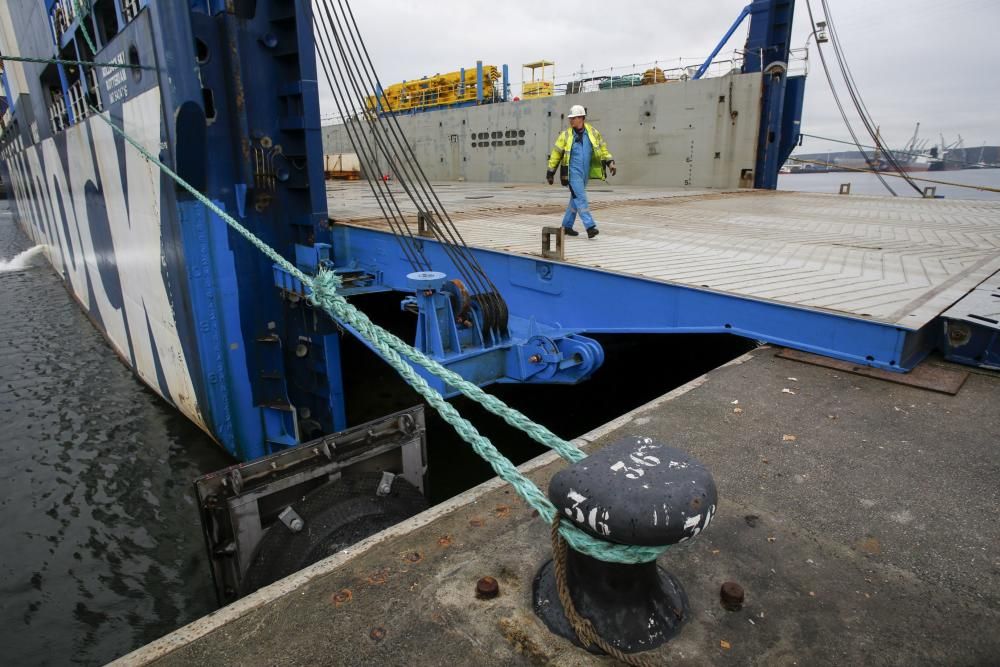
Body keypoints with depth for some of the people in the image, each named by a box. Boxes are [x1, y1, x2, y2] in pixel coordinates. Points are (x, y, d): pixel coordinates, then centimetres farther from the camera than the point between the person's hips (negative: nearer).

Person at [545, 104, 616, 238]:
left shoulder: (592, 132, 4)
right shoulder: (565, 135, -3)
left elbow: (602, 148, 13)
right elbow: (556, 153, 3)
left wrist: (610, 162, 3)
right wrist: (550, 172, 4)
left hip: (585, 172, 4)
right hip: (573, 172, -4)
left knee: (575, 199, 11)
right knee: (581, 198, -13)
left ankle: (567, 226, 23)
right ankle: (590, 227, -17)